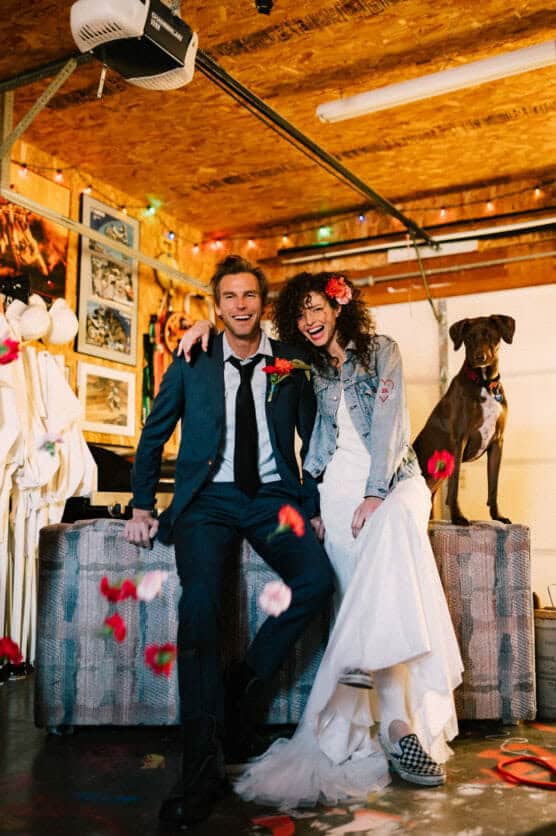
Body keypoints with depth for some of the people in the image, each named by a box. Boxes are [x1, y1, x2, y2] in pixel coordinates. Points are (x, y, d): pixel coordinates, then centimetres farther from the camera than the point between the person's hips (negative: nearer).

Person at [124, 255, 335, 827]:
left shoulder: (291, 363, 8)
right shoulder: (192, 363, 7)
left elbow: (314, 438, 15)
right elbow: (154, 435, 14)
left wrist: (312, 504, 6)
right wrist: (142, 507, 7)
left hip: (273, 496, 2)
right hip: (208, 498, -1)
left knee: (317, 581, -26)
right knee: (200, 598, -28)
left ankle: (242, 689, -4)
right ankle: (202, 766, -21)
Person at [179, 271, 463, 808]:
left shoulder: (381, 351, 3)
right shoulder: (308, 367, 14)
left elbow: (386, 421, -8)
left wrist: (375, 494, -19)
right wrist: (208, 326, 6)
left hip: (392, 479, -1)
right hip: (339, 486, 2)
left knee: (393, 523, -39)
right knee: (373, 595, -23)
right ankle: (401, 725, -29)